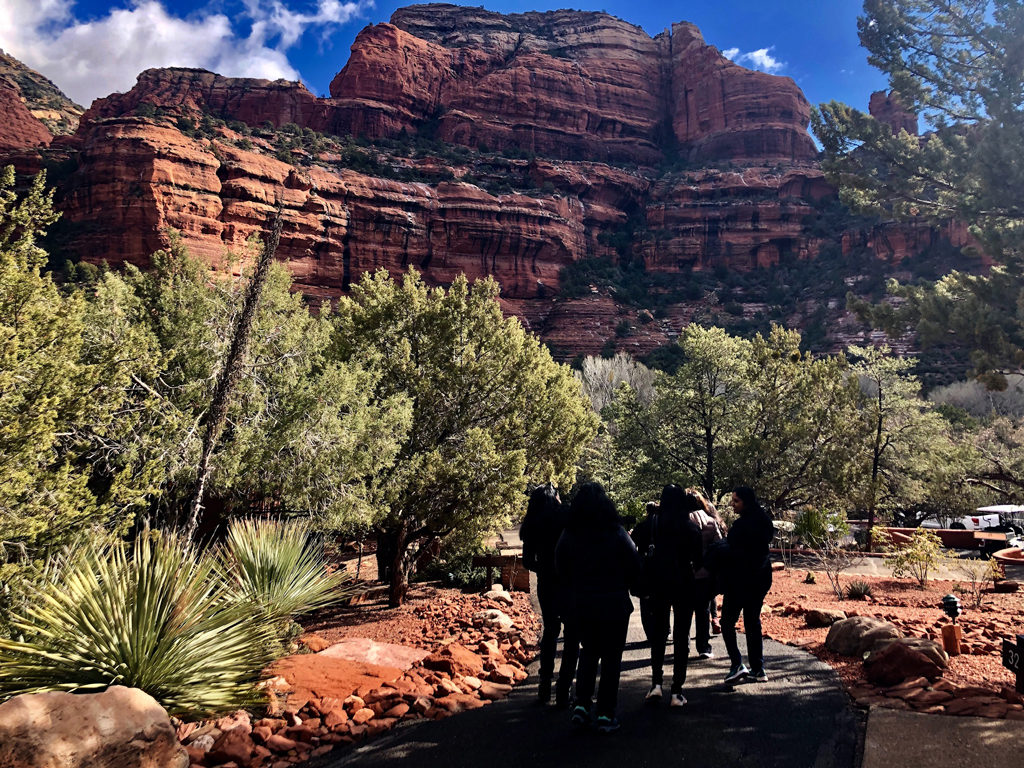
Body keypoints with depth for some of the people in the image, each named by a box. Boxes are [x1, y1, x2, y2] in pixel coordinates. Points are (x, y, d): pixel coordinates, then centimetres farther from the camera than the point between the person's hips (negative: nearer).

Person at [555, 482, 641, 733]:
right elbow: (635, 566, -8)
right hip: (614, 604, -3)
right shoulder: (617, 533, -13)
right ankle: (605, 714, 11)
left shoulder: (569, 535, -6)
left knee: (588, 651, 21)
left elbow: (560, 567, 2)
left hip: (580, 604, 3)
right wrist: (620, 587, 9)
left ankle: (581, 704, 12)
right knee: (611, 657, 9)